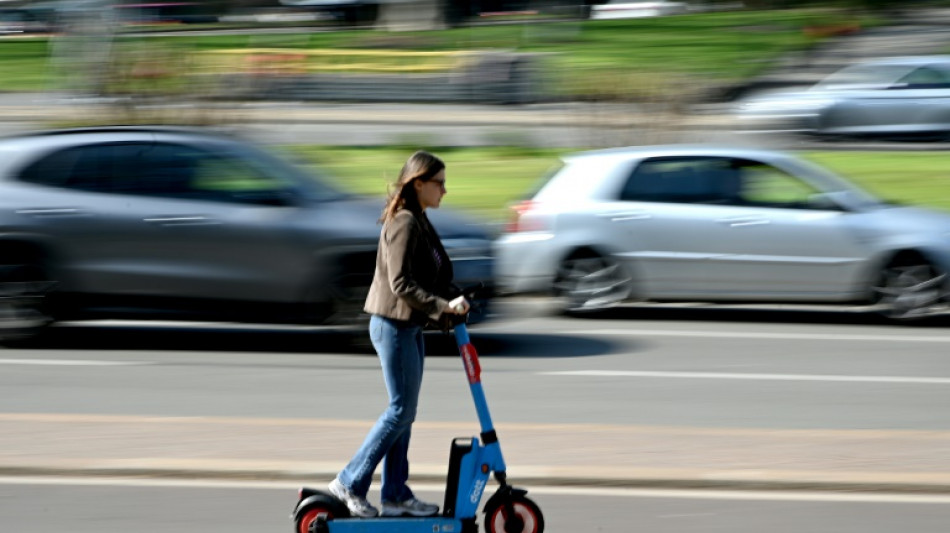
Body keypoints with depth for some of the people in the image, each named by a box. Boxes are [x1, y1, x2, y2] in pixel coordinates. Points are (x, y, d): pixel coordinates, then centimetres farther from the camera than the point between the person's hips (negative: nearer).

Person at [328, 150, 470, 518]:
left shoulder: (417, 222, 13)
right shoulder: (404, 223, -18)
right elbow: (401, 284, -24)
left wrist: (448, 305, 11)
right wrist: (443, 307, -26)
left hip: (409, 326, 10)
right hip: (394, 326, -10)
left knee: (403, 412, 11)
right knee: (401, 410, -7)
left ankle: (395, 495, 16)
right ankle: (349, 483, -1)